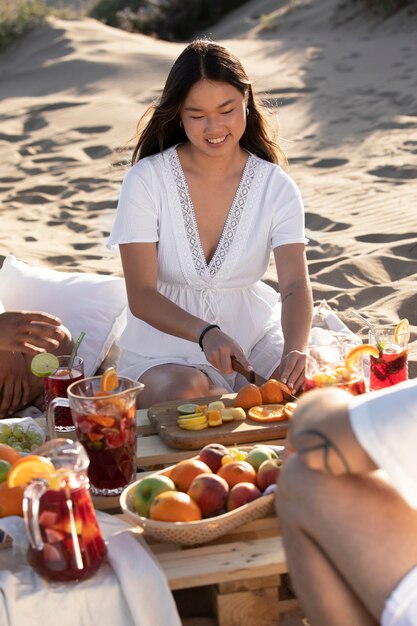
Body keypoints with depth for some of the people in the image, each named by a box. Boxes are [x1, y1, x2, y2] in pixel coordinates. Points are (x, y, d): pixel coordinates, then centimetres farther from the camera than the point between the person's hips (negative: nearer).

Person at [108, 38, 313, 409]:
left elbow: (295, 287, -14)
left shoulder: (276, 186, -4)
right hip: (164, 349, -2)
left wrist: (294, 350, -36)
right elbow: (141, 296, -15)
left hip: (254, 337, 2)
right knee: (193, 393, -33)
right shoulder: (146, 181, -11)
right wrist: (206, 334, -34)